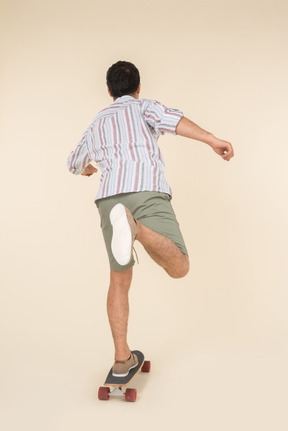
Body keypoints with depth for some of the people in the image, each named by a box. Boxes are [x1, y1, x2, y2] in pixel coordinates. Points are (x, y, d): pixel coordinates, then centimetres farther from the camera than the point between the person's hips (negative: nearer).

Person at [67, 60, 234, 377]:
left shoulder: (97, 123, 35)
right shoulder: (144, 106, 22)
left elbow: (74, 163, 52)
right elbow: (169, 119, -4)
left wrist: (87, 169, 76)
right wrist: (212, 140, -15)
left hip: (110, 197, 4)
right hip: (148, 192, -4)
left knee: (120, 280, 18)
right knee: (179, 269, -8)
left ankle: (122, 357, 14)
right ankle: (133, 227, -34)